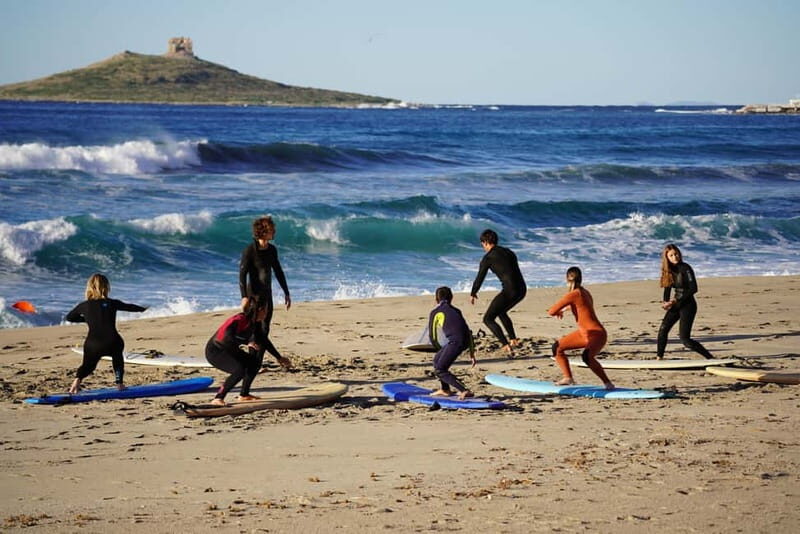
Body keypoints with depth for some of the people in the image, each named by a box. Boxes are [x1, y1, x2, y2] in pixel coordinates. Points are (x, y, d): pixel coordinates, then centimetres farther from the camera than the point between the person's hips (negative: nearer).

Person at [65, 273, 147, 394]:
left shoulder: (84, 306, 8)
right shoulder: (111, 303, 6)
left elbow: (69, 317, 23)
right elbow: (129, 307, 24)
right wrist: (142, 309, 44)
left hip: (92, 345, 0)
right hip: (112, 343, 0)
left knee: (87, 365, 21)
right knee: (117, 357, 33)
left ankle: (78, 379, -9)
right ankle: (119, 382, 26)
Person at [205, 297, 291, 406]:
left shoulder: (255, 323, 1)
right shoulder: (239, 320, -26)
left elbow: (263, 341, 15)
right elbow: (227, 337, -42)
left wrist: (279, 358, 18)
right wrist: (245, 345, -49)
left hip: (230, 352, 9)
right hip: (215, 351, -9)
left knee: (256, 360, 5)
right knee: (240, 370, -29)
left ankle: (244, 394, 17)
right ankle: (218, 399, -24)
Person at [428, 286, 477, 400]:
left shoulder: (435, 312, 15)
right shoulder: (456, 311, 30)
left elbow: (433, 337, 17)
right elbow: (468, 331, 27)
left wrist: (441, 348, 34)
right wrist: (472, 353, 31)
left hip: (455, 341, -7)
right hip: (466, 340, 7)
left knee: (439, 371, -1)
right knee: (437, 360, 27)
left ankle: (464, 391, -14)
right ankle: (445, 390, 38)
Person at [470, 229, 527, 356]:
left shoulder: (488, 257, -2)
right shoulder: (508, 252, 19)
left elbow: (480, 278, 4)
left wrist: (473, 294, 21)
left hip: (509, 291, -8)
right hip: (522, 289, 8)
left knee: (488, 319, 2)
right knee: (501, 311, 33)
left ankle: (507, 346, -13)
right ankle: (513, 340, 29)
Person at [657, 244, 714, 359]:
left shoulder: (685, 268, -16)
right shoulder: (669, 269, 6)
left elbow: (693, 288, -21)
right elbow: (667, 288, 11)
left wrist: (675, 300, -20)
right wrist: (665, 302, -9)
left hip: (688, 305, -7)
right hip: (676, 305, 7)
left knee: (685, 339, -13)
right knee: (663, 329, 0)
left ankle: (711, 358, -8)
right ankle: (659, 358, 10)